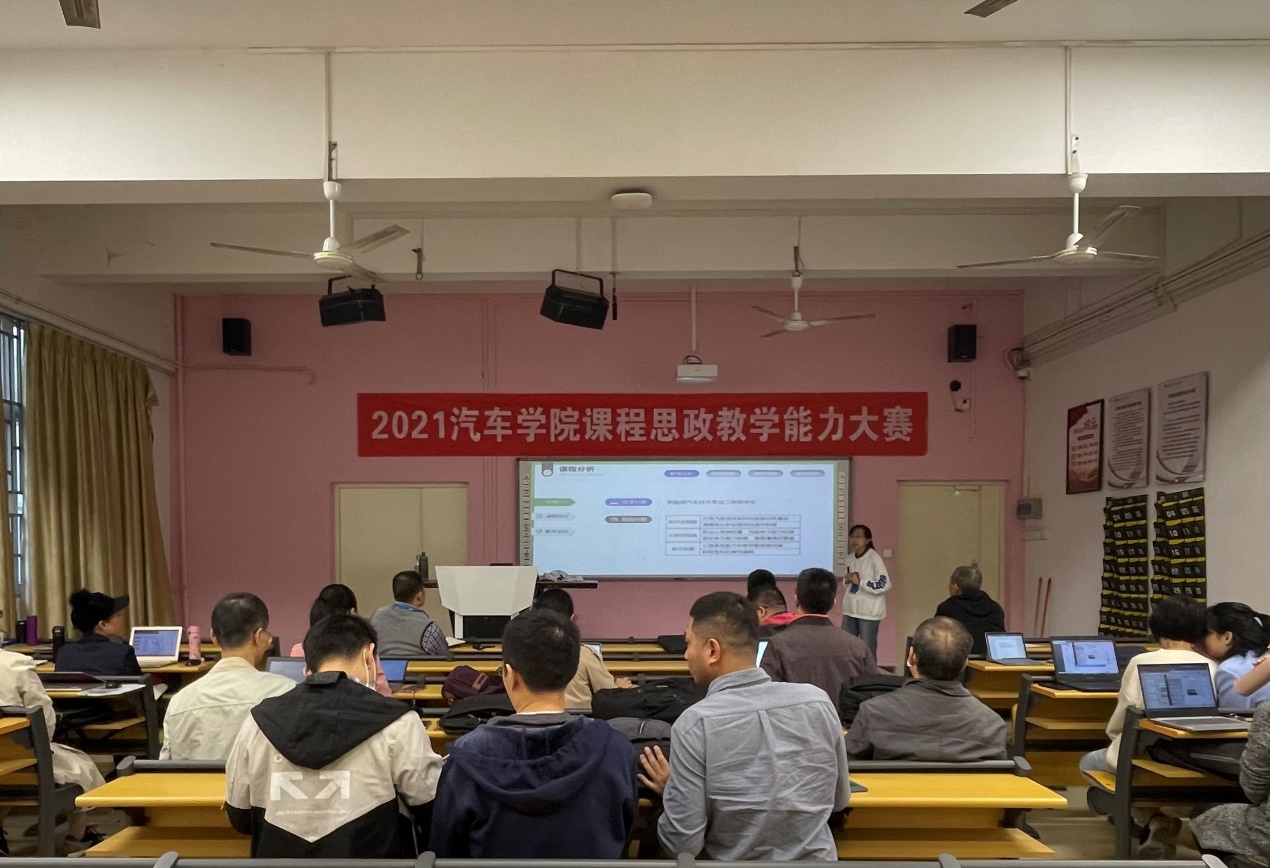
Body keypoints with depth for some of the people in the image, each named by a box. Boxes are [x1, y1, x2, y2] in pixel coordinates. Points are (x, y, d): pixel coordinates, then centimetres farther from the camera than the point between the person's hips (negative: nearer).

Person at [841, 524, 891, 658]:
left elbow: (885, 584, -19)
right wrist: (847, 580, -1)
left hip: (869, 610, -7)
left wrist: (860, 582, -21)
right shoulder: (849, 558, 8)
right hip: (850, 608, 7)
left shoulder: (874, 558, -14)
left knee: (867, 649, 0)